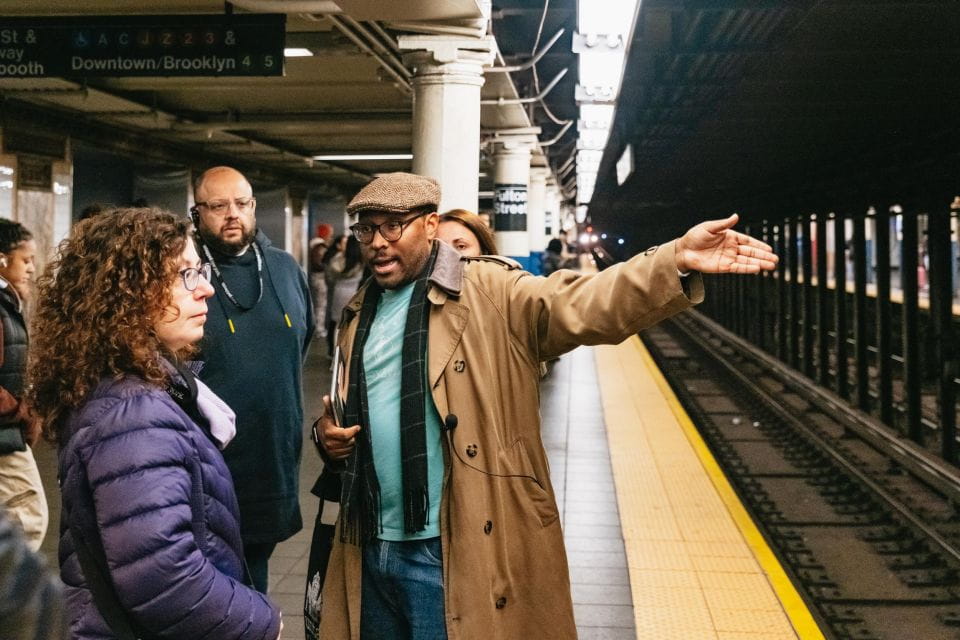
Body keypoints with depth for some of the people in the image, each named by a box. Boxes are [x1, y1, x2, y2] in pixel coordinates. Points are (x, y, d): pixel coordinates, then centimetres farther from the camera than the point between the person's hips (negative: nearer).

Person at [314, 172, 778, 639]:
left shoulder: (490, 293, -8)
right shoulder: (359, 314, 12)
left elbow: (580, 304, -23)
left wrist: (676, 262, -39)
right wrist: (330, 436, 1)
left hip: (453, 556, -6)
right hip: (369, 551, 6)